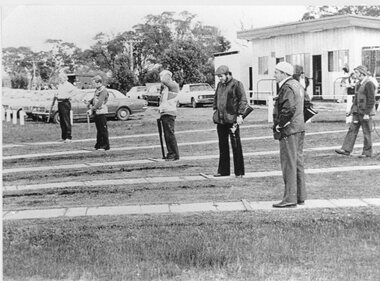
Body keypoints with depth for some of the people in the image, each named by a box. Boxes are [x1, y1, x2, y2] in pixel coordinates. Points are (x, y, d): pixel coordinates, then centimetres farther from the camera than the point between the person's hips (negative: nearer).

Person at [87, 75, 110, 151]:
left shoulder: (103, 91, -14)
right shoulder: (97, 90, 16)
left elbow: (99, 103, -22)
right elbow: (94, 99, 22)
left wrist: (92, 109, -22)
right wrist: (90, 103, 1)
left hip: (101, 112, -9)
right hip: (96, 112, 9)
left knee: (103, 130, -4)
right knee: (98, 129, 14)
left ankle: (105, 146, 0)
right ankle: (99, 144, 20)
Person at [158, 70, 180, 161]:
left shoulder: (174, 85, -6)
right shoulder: (165, 87, 22)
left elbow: (164, 81, -24)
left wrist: (165, 74, -7)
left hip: (169, 113, -9)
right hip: (164, 113, 9)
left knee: (170, 134, -11)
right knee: (166, 135, 8)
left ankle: (175, 155, -8)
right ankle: (170, 153, 12)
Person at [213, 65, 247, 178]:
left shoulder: (237, 84, -6)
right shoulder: (219, 85, 14)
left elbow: (243, 100, -9)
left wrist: (240, 115, -14)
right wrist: (215, 110, 15)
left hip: (232, 119, -7)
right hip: (220, 119, 7)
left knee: (236, 146, -2)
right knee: (222, 145, 11)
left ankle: (239, 172, 5)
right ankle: (223, 170, 19)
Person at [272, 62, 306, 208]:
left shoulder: (287, 88, -15)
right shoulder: (298, 85, 16)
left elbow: (289, 109, -25)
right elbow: (304, 107, 21)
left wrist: (278, 126, -16)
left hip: (289, 131, -10)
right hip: (299, 129, 10)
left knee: (289, 164, -6)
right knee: (298, 163, 13)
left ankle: (290, 198, -3)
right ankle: (301, 196, 19)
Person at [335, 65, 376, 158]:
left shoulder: (369, 84, -15)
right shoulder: (359, 83, 14)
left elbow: (371, 100, -18)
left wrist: (367, 113, -21)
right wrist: (352, 110, 18)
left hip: (365, 112, -9)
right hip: (357, 112, 9)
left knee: (366, 133, 0)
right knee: (352, 129, 3)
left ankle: (367, 152, 9)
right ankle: (346, 150, 1)